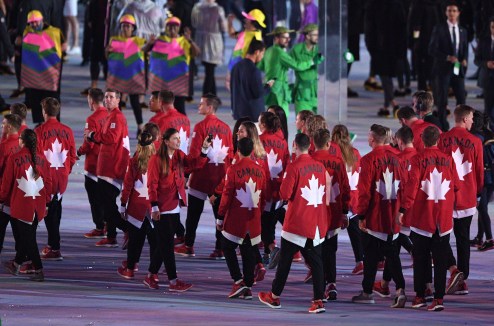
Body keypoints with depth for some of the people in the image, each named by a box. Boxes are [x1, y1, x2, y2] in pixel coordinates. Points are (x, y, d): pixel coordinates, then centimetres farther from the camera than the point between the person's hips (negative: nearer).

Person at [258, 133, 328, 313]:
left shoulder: (294, 167, -14)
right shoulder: (320, 167, 4)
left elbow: (285, 194, -15)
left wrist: (284, 182, 4)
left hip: (296, 223, -5)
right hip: (317, 224, 5)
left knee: (285, 260, 9)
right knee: (316, 262, 5)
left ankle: (275, 296, 19)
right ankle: (318, 300, -3)